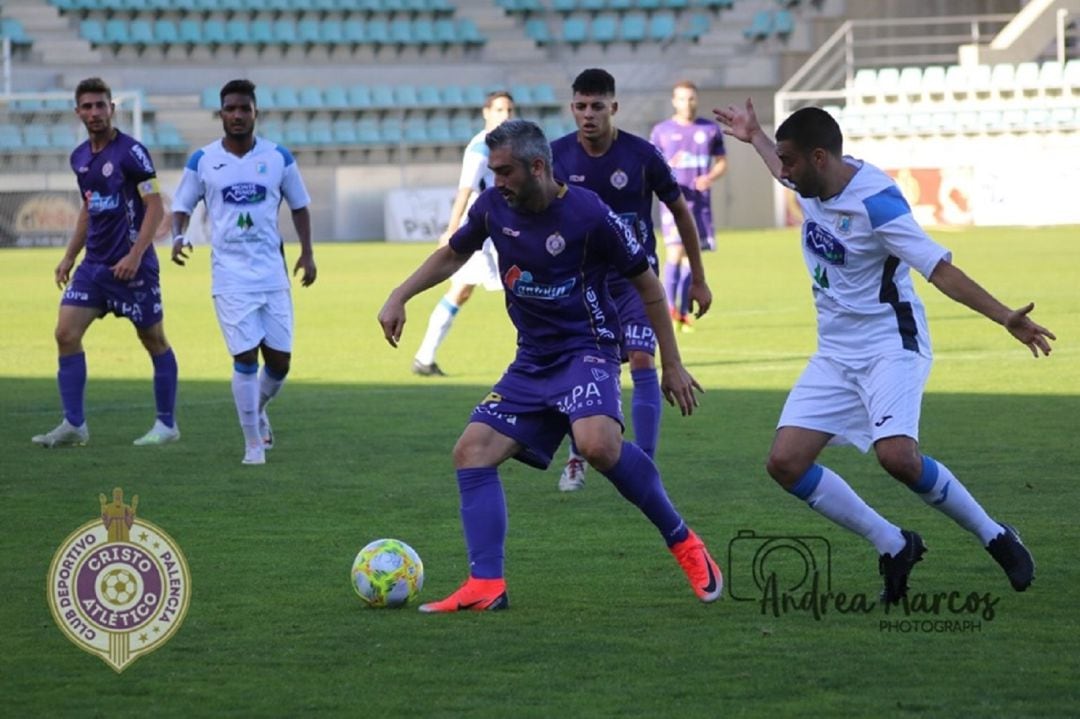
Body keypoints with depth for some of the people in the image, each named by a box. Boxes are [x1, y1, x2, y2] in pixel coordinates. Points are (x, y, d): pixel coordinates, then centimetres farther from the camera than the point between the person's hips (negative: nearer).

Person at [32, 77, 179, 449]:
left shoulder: (131, 152, -11)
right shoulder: (80, 157, 10)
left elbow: (156, 208, -14)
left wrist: (135, 255, -22)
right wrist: (69, 256, 18)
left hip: (131, 266, -7)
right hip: (94, 264, 7)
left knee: (154, 341, 4)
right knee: (66, 333, -4)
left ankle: (166, 425, 14)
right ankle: (73, 425, -2)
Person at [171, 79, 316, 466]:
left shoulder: (278, 157, 4)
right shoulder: (202, 161, 1)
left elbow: (299, 206, 14)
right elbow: (182, 206, 9)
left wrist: (307, 253, 6)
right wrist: (178, 236, -12)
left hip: (272, 272, 2)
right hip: (231, 276, -2)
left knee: (280, 359, 3)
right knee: (246, 358, -11)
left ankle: (257, 410, 34)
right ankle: (253, 445, -2)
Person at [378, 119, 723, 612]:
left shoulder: (588, 214, -15)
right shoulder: (494, 207, 0)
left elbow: (647, 285, -4)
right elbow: (453, 255, 22)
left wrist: (673, 367, -2)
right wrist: (399, 297, 8)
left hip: (586, 349, -7)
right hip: (532, 362, 7)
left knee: (597, 442, -33)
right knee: (472, 452, -7)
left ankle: (684, 543, -15)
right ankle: (486, 586, -11)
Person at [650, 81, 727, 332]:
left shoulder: (710, 129, 7)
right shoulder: (661, 131, 4)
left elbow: (721, 162, 13)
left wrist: (710, 178, -8)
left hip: (700, 202, 2)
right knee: (675, 252, -17)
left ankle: (684, 313, 10)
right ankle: (669, 307, -13)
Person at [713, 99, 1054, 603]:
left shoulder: (876, 202, -22)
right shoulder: (815, 183, 2)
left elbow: (940, 269, -25)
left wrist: (1005, 317, -34)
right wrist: (754, 138, 42)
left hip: (890, 346, -8)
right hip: (835, 353, 8)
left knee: (896, 455, -29)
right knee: (785, 463, -6)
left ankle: (996, 538, -6)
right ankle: (893, 547, 6)